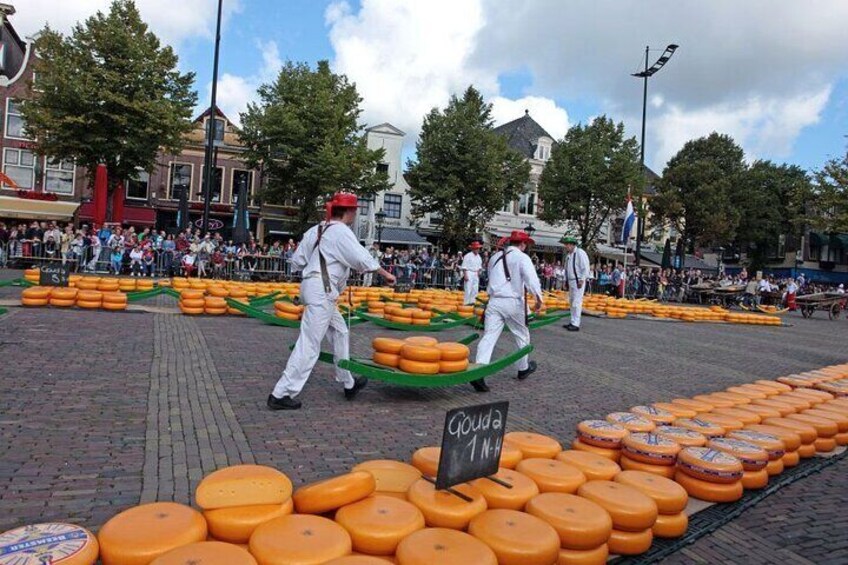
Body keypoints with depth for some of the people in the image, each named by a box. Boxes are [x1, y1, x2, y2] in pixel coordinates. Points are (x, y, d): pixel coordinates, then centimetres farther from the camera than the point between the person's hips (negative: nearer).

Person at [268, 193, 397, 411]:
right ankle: (281, 394, -5)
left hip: (311, 285, 10)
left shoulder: (315, 230, 15)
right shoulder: (341, 231, -9)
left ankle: (348, 383, 29)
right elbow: (362, 258, -14)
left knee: (339, 332, 19)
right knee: (309, 344, -7)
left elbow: (297, 261, 14)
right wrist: (385, 274, -3)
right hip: (322, 290, -10)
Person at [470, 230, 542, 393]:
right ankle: (523, 369, 35)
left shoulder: (495, 257, 16)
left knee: (489, 337, -5)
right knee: (522, 336, 18)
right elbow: (531, 277, -19)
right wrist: (538, 298, -26)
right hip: (513, 302, -4)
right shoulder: (522, 257, -4)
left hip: (494, 301, 4)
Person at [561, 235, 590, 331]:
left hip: (578, 282, -9)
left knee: (576, 303, -9)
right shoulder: (569, 255, 13)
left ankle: (576, 324, -8)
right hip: (570, 281, 9)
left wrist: (581, 280, -18)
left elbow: (585, 268, -16)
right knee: (572, 302, 12)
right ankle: (573, 322, 20)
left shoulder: (580, 253, -12)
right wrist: (566, 280, 16)